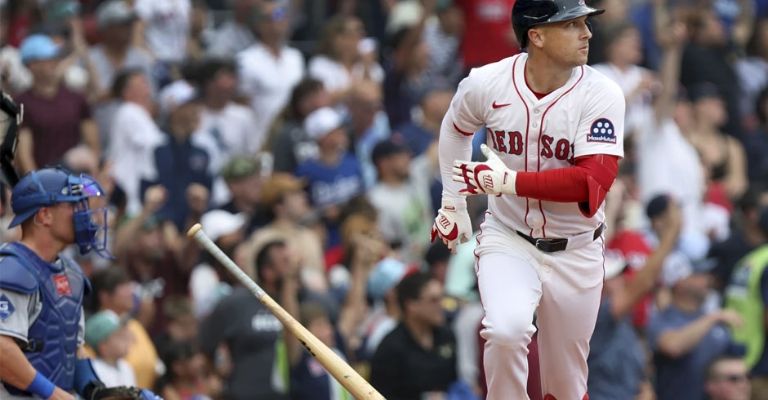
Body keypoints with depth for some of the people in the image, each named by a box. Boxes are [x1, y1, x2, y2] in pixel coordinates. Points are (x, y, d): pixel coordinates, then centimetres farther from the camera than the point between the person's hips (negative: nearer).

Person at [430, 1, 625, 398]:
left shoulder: (601, 94, -16)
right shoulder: (487, 84, -10)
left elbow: (594, 180, -25)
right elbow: (455, 127, 13)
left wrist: (508, 181, -28)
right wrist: (452, 203, 15)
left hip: (575, 251, 0)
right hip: (507, 241, 0)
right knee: (507, 330, -30)